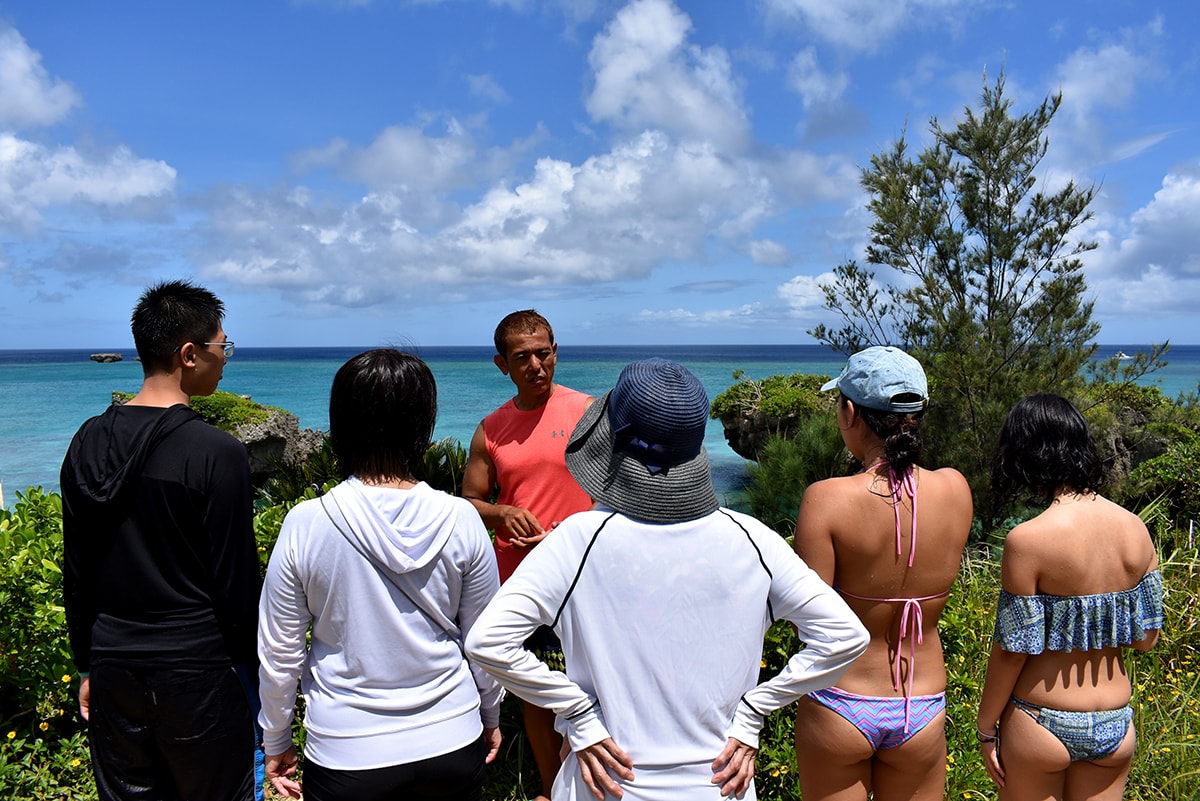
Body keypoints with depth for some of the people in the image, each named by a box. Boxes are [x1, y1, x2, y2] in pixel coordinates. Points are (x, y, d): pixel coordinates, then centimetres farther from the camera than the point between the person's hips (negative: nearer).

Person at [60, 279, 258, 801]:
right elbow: (236, 582, -14)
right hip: (197, 673, -5)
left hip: (114, 670, 6)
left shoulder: (87, 444, 1)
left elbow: (75, 573, 8)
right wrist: (254, 673, -1)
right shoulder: (218, 454, -18)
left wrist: (88, 664, 18)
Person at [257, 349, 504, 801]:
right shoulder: (461, 521, -13)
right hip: (452, 745, 2)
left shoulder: (305, 526, -16)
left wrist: (276, 744, 11)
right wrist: (490, 717, 16)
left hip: (346, 756, -1)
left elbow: (279, 653, -6)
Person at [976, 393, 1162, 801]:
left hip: (1040, 725, -5)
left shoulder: (1028, 540, -21)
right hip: (1115, 727, 5)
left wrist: (986, 728, -3)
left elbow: (1012, 651, -15)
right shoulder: (1135, 529, -5)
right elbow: (1145, 638, 3)